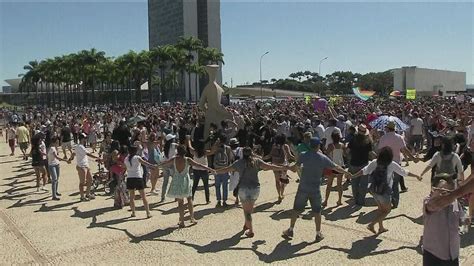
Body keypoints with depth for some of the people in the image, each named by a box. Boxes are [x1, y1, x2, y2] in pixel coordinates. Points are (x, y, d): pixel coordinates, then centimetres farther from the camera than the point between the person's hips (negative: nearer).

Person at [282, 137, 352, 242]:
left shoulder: (304, 156, -6)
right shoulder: (323, 158, -4)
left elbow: (294, 167, -8)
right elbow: (336, 167, 4)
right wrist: (347, 173, 20)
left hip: (303, 188, 0)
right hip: (315, 189, 0)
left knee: (296, 209, 11)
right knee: (317, 211, 11)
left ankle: (290, 230, 18)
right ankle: (318, 234, 17)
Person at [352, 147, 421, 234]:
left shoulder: (375, 162, -3)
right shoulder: (392, 165, -9)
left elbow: (364, 171, -8)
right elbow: (404, 173, 0)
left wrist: (353, 176, 0)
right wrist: (417, 176, 14)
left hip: (374, 190, 4)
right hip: (384, 191, -4)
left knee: (380, 208, 24)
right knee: (387, 210, 13)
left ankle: (381, 227, 33)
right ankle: (371, 224, 0)